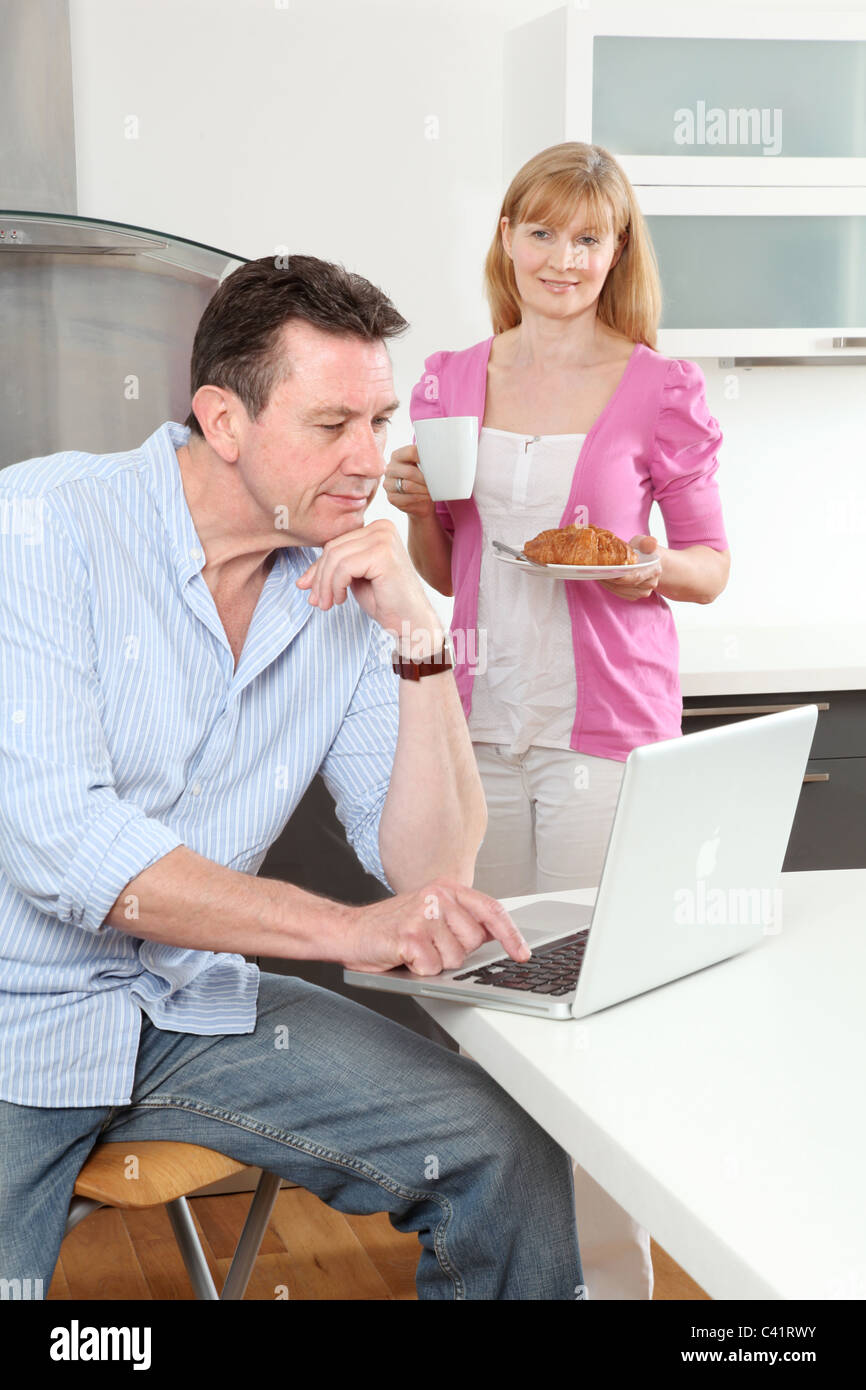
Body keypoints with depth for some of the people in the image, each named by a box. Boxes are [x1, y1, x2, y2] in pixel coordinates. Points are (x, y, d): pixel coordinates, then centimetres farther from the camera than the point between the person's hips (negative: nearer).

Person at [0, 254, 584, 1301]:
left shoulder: (346, 592, 2)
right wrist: (347, 929, -30)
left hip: (193, 1004, 5)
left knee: (513, 1160, -9)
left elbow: (429, 871, -1)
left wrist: (419, 633, -12)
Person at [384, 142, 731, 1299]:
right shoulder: (452, 381, 8)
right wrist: (415, 505, -4)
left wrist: (647, 567, -16)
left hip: (609, 728, -4)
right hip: (480, 724, 4)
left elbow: (712, 567, 5)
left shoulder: (661, 389, -2)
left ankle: (609, 1270, 14)